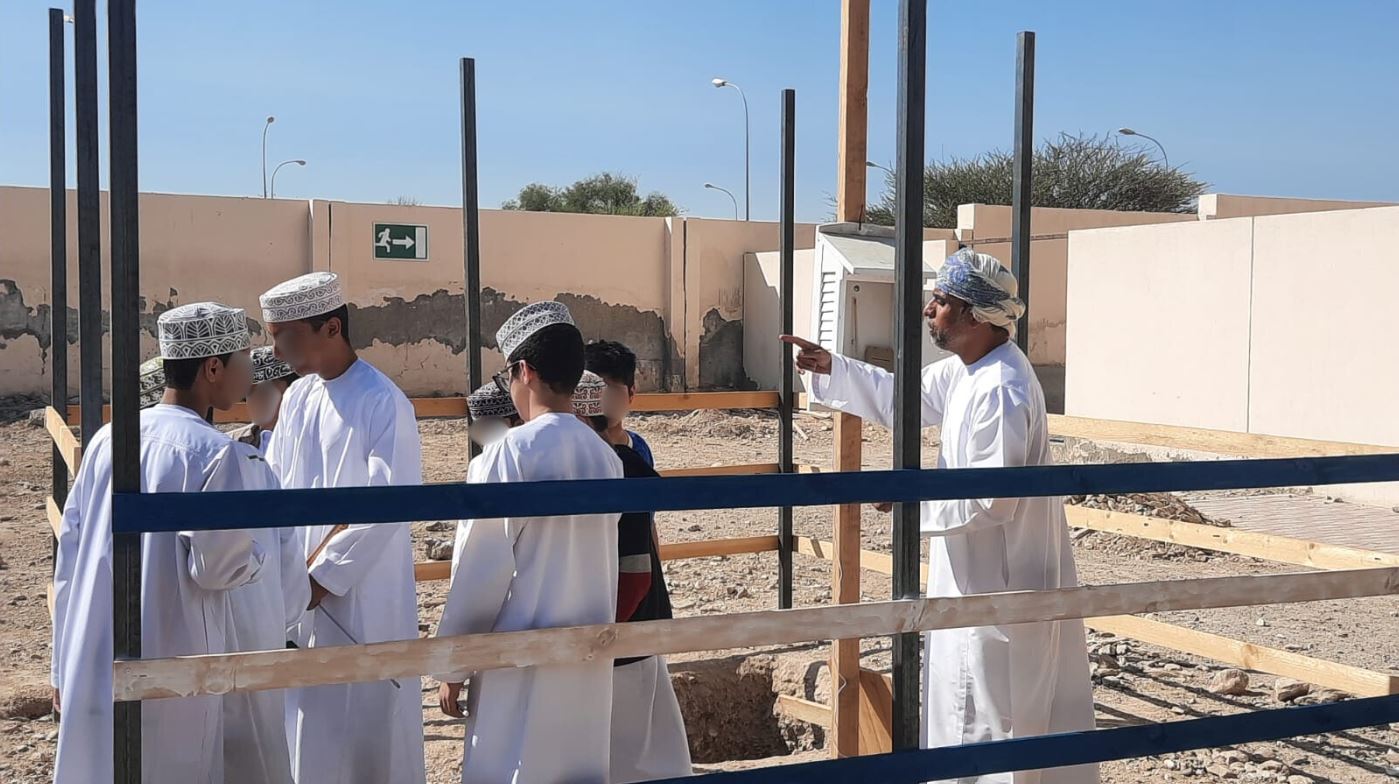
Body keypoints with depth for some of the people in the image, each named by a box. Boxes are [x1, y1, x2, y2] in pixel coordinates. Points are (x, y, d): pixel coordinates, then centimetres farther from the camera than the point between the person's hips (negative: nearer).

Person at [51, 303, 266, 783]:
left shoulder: (106, 439, 3)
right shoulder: (210, 451, -15)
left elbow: (70, 556, 8)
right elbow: (216, 566, -17)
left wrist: (62, 665, 17)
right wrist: (254, 559, 6)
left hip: (92, 666, 6)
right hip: (168, 672, -6)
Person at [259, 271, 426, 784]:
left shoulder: (383, 404, -15)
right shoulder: (297, 398, 7)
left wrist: (322, 576, -16)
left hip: (364, 596, -7)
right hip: (299, 594, 7)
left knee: (369, 722, 3)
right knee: (311, 723, 14)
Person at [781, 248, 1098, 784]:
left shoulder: (1001, 390, -26)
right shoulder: (967, 370, 6)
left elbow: (992, 501, -28)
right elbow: (899, 399, 18)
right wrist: (831, 369, 6)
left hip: (1000, 585, -10)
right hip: (982, 576, 10)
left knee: (986, 721, 2)